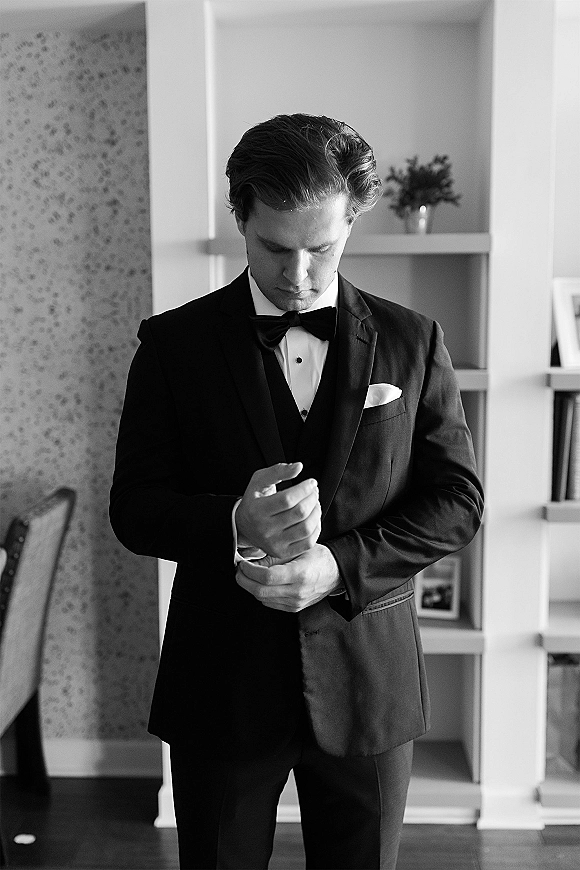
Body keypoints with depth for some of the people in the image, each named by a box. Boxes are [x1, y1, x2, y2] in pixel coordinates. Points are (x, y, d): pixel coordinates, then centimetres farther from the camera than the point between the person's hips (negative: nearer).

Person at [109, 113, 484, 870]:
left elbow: (457, 500, -1)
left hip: (367, 681, 1)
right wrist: (234, 524, -23)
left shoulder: (412, 342, -1)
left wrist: (341, 565, -16)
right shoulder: (175, 344, -3)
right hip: (221, 685, 0)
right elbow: (134, 508, -3)